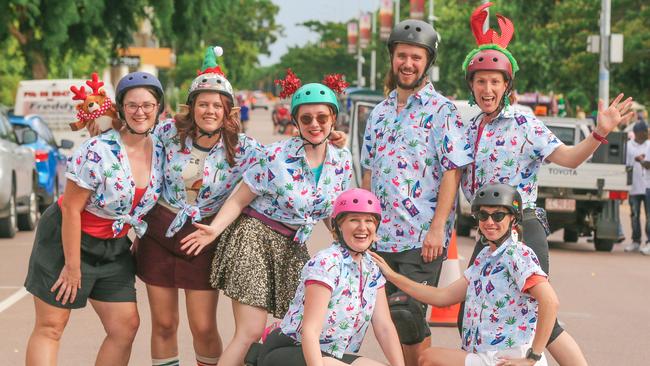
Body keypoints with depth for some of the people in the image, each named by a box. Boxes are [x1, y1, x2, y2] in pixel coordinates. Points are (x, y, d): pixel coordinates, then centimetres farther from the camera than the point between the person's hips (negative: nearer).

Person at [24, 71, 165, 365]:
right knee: (50, 326, -4)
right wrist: (73, 267, -18)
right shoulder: (98, 151, -23)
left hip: (113, 247, 7)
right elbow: (71, 208, -20)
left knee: (126, 326, 4)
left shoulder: (160, 150, -2)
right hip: (67, 239, -7)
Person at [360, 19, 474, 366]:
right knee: (390, 320, 7)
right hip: (382, 237, 6)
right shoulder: (379, 113, 15)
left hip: (422, 238, -6)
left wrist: (437, 228, -17)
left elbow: (452, 171, -10)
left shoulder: (441, 111, -4)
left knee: (409, 318, -13)